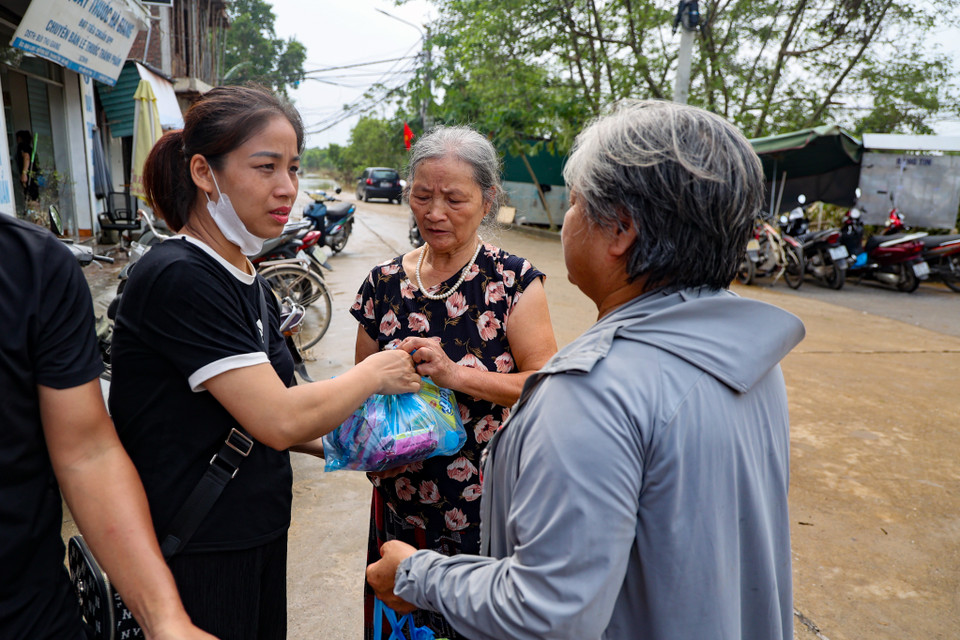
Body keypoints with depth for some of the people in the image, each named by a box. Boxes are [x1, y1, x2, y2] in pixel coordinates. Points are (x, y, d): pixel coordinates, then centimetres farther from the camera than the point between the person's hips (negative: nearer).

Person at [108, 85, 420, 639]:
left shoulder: (246, 279, 7)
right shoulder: (178, 278, -22)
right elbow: (280, 421, -26)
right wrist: (376, 373, -12)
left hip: (258, 532, 8)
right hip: (194, 553, -8)